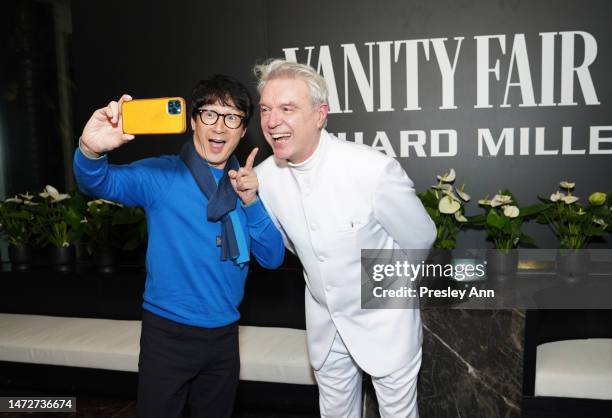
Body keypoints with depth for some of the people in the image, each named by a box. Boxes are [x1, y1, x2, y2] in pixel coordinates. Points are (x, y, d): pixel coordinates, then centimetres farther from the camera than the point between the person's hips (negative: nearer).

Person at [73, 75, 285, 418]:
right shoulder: (161, 175, -8)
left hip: (225, 334, 4)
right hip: (168, 334, -3)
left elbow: (273, 258, -3)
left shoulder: (246, 182, 1)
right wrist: (91, 150, -45)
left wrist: (250, 201, -16)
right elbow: (99, 183, -23)